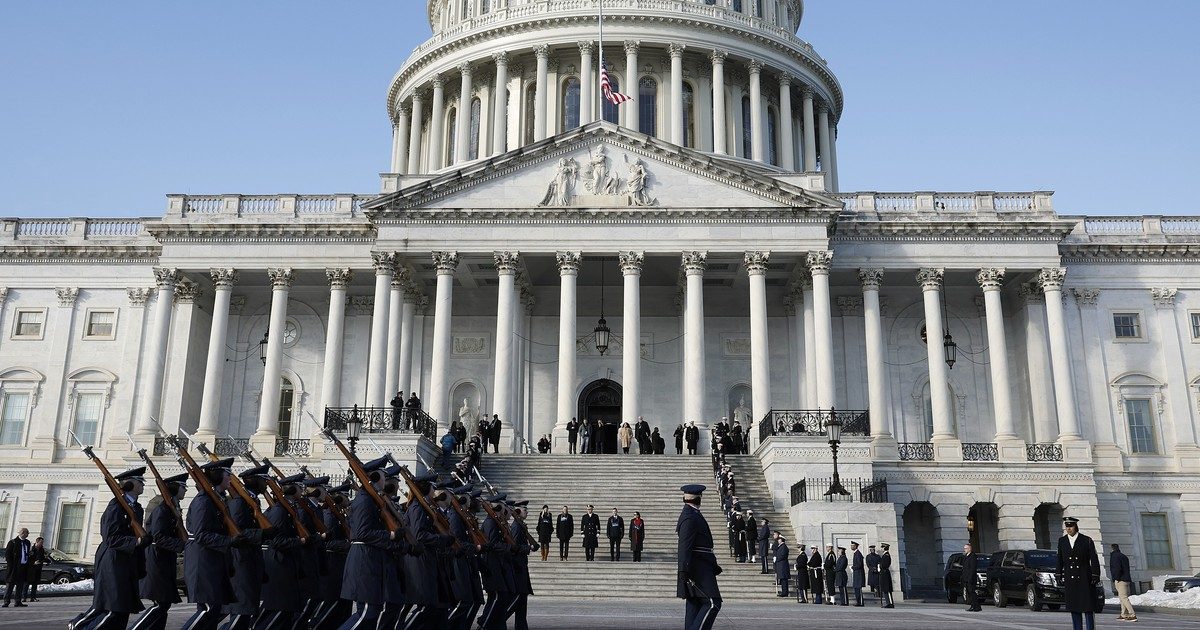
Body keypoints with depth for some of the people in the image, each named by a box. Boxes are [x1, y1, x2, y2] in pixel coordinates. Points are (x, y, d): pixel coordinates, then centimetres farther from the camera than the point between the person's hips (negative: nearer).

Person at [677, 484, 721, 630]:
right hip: (698, 569, -10)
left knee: (694, 606, 9)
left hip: (699, 568, 10)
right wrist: (684, 572, -26)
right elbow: (684, 546, -22)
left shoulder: (692, 515, 17)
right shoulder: (690, 517, -15)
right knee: (712, 603, -12)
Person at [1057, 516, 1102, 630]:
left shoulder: (1087, 540, -2)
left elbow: (1094, 560, -2)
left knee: (1088, 608, -3)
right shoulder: (1062, 541, 8)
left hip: (1085, 579, -3)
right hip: (1069, 580, 3)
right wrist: (1059, 576, 8)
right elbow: (1060, 560, 12)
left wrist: (1095, 577, -8)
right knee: (1074, 609, 5)